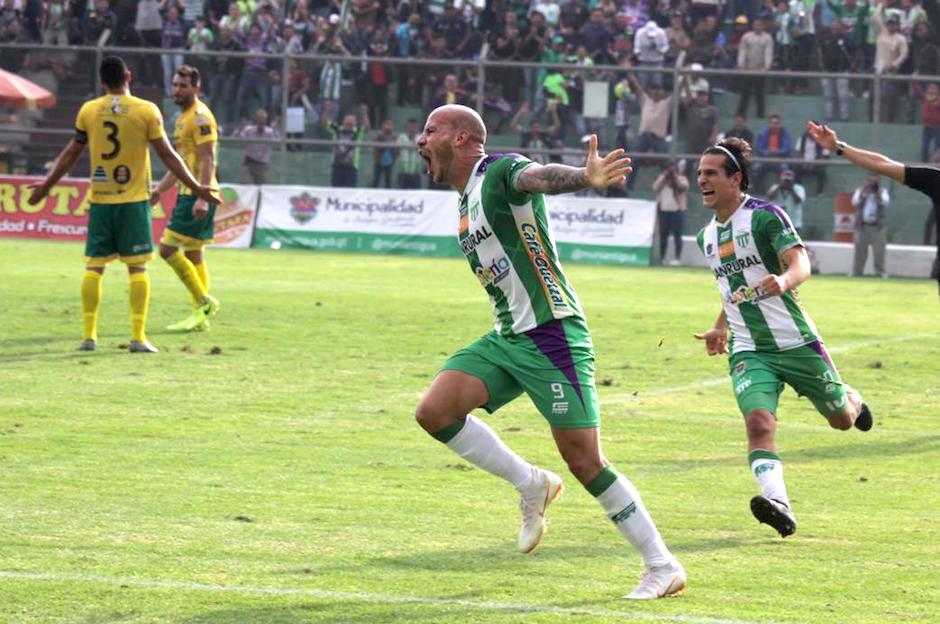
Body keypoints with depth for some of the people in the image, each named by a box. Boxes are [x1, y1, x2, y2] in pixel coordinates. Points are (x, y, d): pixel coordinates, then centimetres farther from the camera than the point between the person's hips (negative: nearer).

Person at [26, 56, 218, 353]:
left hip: (99, 200, 2)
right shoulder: (147, 111, -4)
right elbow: (167, 155, -2)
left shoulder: (88, 111, 2)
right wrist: (196, 188, 7)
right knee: (137, 267, 2)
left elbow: (71, 154, 10)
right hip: (134, 199, -2)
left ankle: (89, 334, 3)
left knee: (94, 266, 6)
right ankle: (138, 337, -4)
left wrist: (47, 185, 24)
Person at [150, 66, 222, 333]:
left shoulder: (200, 117, -13)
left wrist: (202, 197, -27)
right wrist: (160, 189, 24)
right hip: (186, 193, 10)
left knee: (168, 248, -13)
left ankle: (204, 301, -6)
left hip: (197, 195, -10)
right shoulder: (183, 118, 18)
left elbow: (207, 160, -20)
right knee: (193, 254, 10)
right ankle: (201, 317, 13)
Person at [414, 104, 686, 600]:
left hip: (551, 333, -9)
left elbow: (539, 176, -35)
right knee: (433, 411, -8)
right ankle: (532, 486, 7)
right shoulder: (466, 200, 17)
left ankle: (663, 567, 0)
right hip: (506, 338, 9)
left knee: (585, 462, -10)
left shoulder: (501, 171, -11)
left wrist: (584, 177, -56)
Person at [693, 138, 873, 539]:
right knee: (759, 422, -24)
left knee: (841, 420, 14)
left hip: (796, 343, -4)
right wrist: (721, 328, 24)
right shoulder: (707, 236, 12)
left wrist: (784, 280, -44)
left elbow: (800, 264, -23)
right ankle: (777, 502, -37)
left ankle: (854, 401, 51)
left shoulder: (766, 216, -10)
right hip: (749, 351, 4)